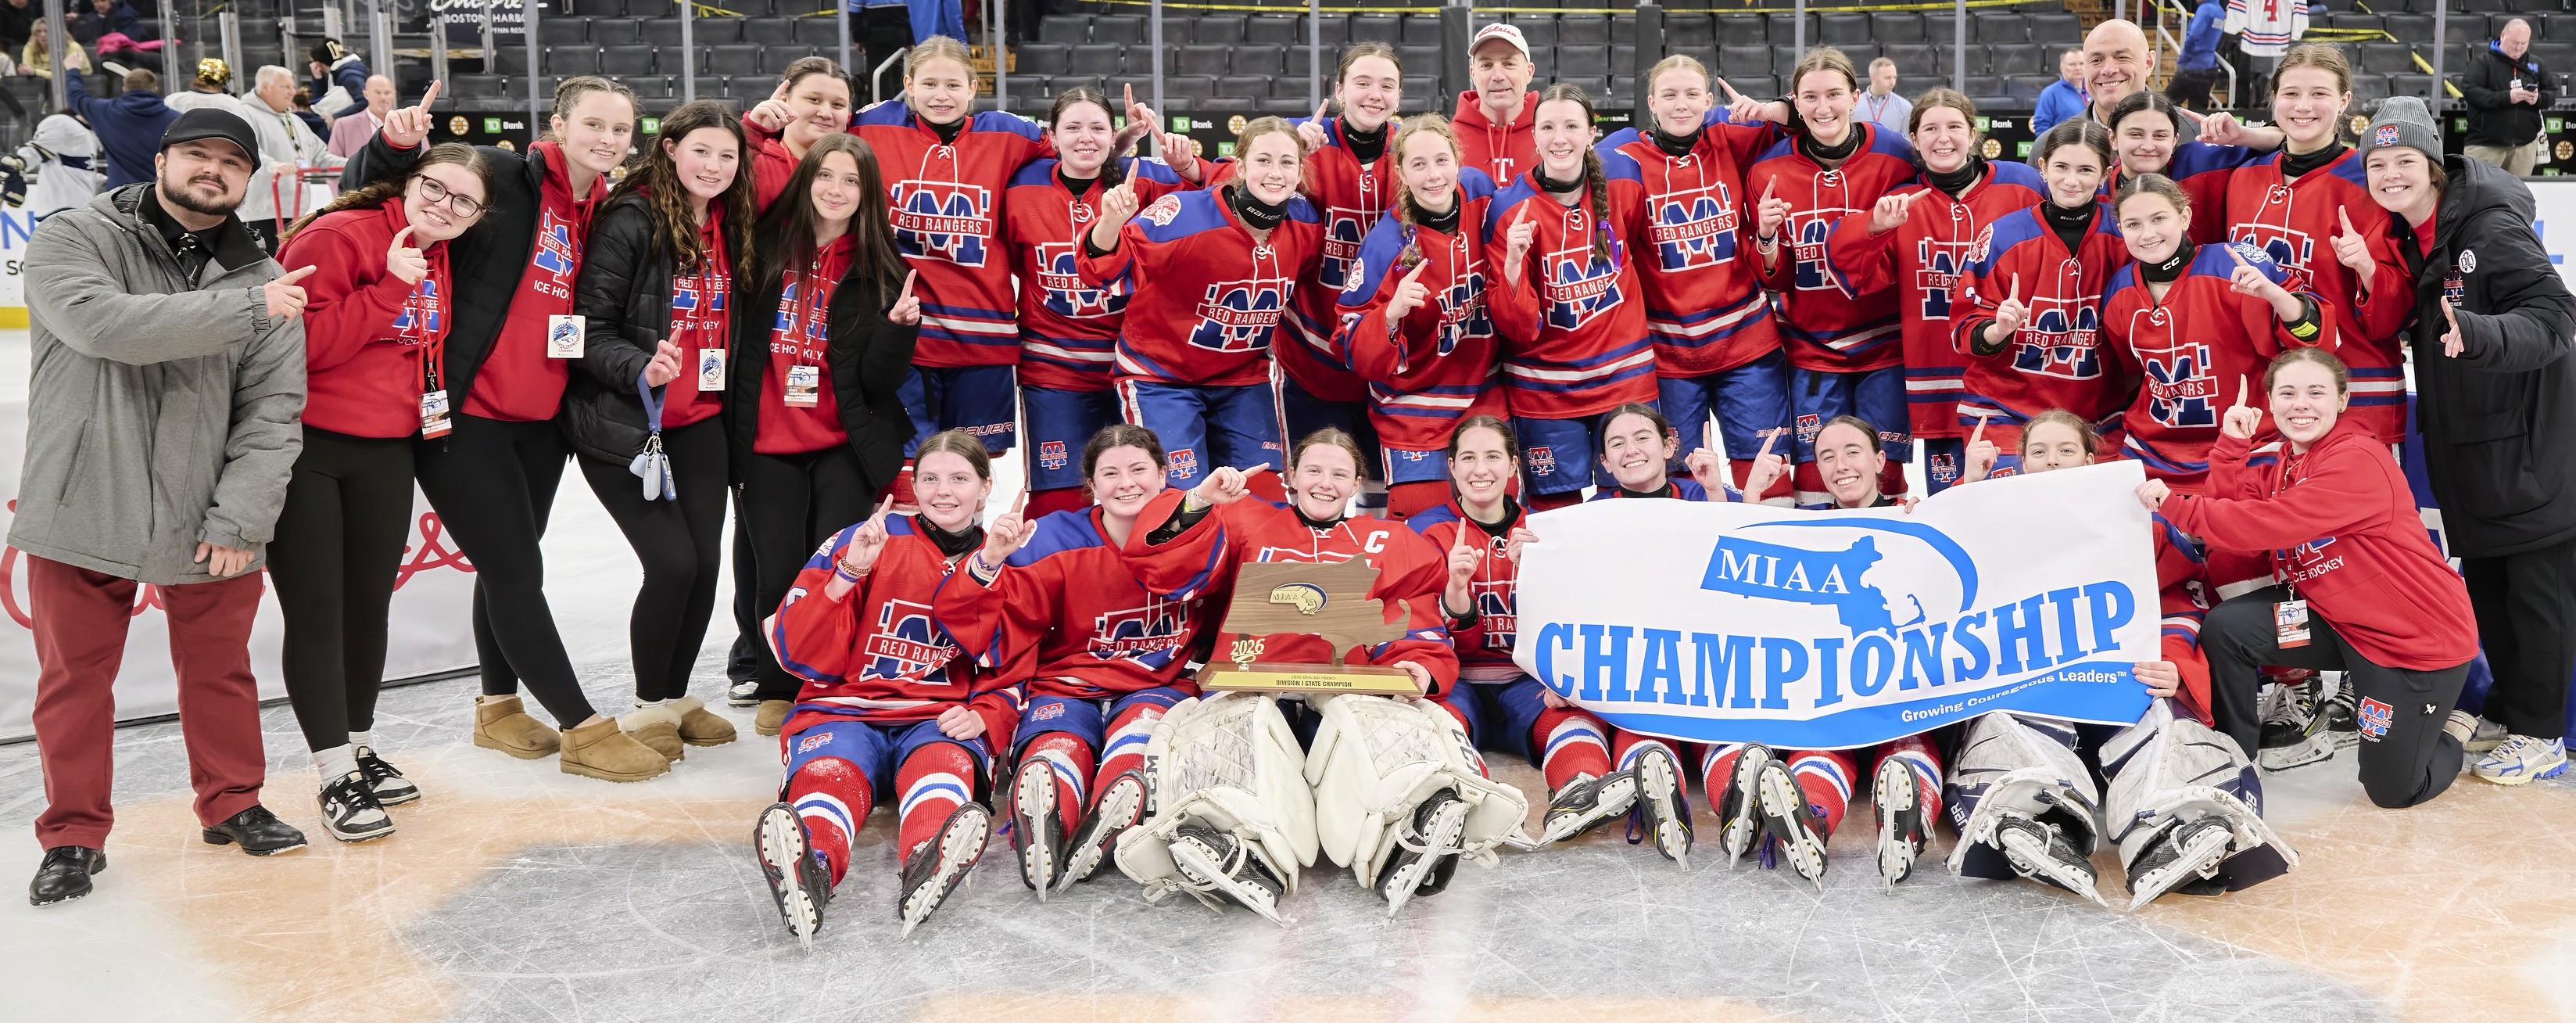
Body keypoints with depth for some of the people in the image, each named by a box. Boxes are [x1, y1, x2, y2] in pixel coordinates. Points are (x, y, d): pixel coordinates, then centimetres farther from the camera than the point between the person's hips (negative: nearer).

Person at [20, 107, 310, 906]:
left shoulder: (265, 284, 3)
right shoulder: (73, 240, -4)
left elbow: (273, 411, -2)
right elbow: (105, 325, -24)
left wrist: (239, 517, -11)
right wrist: (243, 308, -24)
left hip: (208, 523, 2)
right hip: (81, 515, -2)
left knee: (221, 669, 13)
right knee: (75, 678, 7)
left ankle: (232, 803, 32)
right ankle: (73, 833, 23)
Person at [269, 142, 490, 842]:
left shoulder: (438, 266, 10)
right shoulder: (338, 236, -13)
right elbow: (304, 342, -22)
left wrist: (429, 404, 10)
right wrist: (388, 288, -24)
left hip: (386, 454, 7)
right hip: (306, 448, -7)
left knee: (370, 606, 15)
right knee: (316, 612, -2)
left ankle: (359, 746, 30)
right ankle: (336, 776, 4)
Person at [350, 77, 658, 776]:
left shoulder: (604, 212, 8)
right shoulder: (504, 177, -11)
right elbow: (374, 191, -9)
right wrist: (398, 145, -30)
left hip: (540, 418, 7)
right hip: (467, 412, -7)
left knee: (508, 566, 19)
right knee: (516, 571, -2)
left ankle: (498, 706, 34)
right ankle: (583, 730, 5)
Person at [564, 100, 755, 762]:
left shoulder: (729, 227, 8)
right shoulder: (631, 222, -13)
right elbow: (591, 328, -15)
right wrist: (640, 367, -31)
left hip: (699, 421, 6)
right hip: (623, 424, -6)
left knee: (706, 560, 3)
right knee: (673, 562, -11)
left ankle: (677, 696, 24)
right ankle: (648, 707, 11)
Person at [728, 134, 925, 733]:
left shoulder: (878, 271, 1)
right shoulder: (765, 246, 1)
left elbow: (879, 380, -4)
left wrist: (898, 325, -19)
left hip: (846, 446, 0)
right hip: (767, 444, 1)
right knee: (778, 573, -3)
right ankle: (779, 690, 20)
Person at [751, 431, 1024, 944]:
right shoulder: (862, 543, 5)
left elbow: (1014, 675, 15)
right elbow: (800, 653, -2)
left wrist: (983, 717, -7)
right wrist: (848, 574, -16)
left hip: (943, 723, 1)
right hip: (845, 712, -1)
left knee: (945, 763, -35)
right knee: (829, 773, -35)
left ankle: (929, 864, -68)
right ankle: (808, 869, -68)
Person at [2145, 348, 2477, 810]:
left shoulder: (2358, 460, -24)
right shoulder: (2284, 464, 4)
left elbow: (2269, 524, -30)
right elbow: (2234, 507, -8)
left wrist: (2175, 506, -28)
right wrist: (2232, 442, -13)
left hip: (2418, 637, -7)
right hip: (2338, 618, 7)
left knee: (2392, 789, 1)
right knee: (2224, 627, -15)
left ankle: (2449, 729, 34)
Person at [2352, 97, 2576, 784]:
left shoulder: (2492, 227, -17)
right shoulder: (2404, 237, 6)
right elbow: (2393, 326, 15)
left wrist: (2479, 333, -42)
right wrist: (2374, 278, -3)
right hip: (2462, 439, 8)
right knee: (2484, 582, 17)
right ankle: (2505, 711, 31)